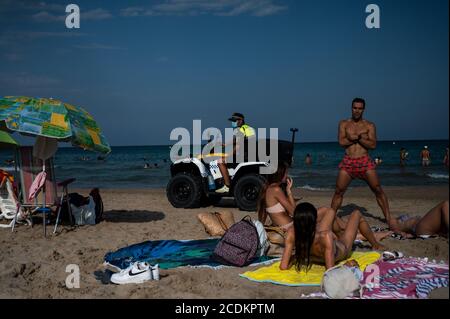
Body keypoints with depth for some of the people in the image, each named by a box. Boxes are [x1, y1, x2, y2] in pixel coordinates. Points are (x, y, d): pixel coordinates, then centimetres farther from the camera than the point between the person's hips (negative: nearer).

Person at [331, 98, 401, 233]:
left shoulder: (370, 125, 8)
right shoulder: (344, 124, 10)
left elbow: (373, 145, -5)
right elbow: (342, 142, -4)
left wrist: (356, 137, -12)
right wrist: (359, 137, -8)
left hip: (365, 161, 0)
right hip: (348, 162, 1)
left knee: (378, 190, -5)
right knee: (339, 191, -2)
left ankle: (388, 217, 2)